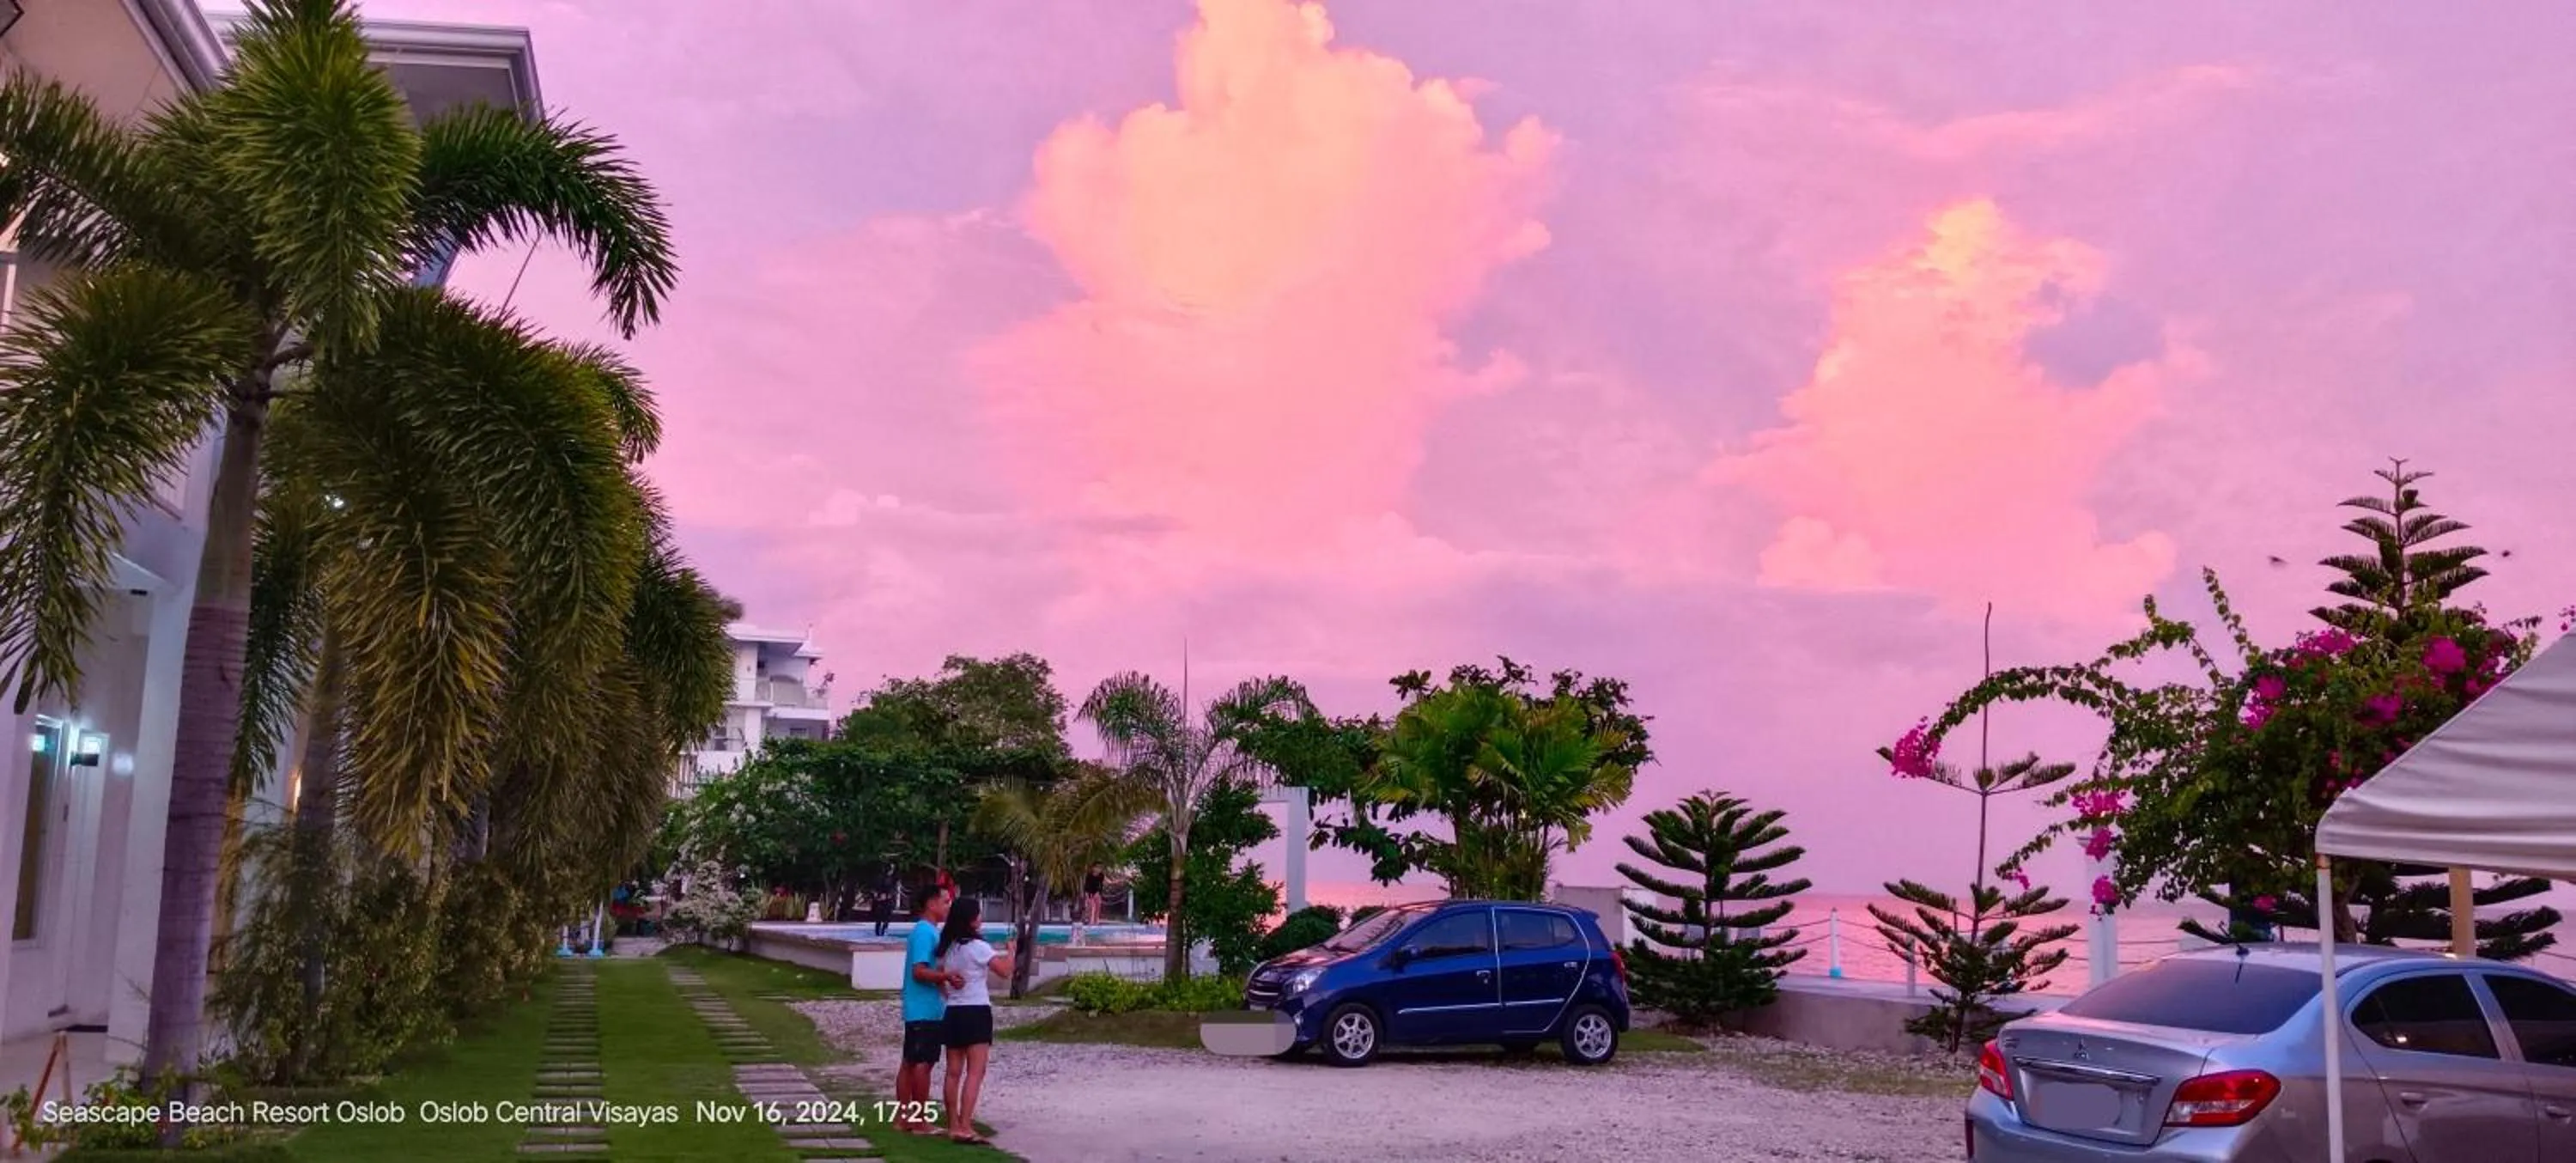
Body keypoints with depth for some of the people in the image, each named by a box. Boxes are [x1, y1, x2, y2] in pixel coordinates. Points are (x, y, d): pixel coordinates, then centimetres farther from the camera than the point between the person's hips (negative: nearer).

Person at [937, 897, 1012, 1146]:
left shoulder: (947, 948, 8)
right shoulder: (977, 947, -13)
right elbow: (1005, 970, -13)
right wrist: (1011, 952, 4)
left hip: (953, 1012, 7)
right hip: (976, 1012, -7)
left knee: (954, 1072, 10)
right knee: (975, 1071, -7)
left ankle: (953, 1126, 14)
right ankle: (965, 1128, -14)